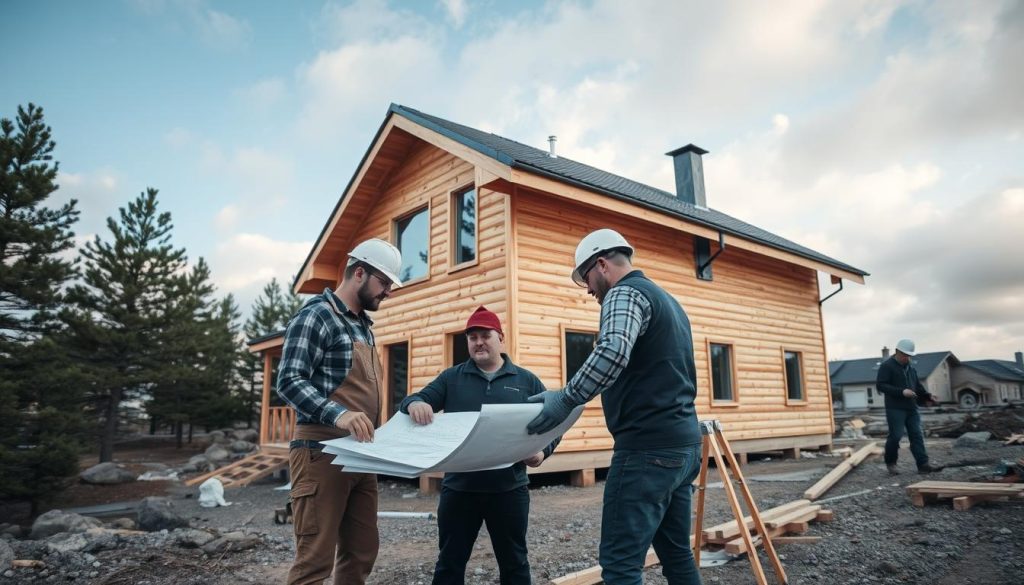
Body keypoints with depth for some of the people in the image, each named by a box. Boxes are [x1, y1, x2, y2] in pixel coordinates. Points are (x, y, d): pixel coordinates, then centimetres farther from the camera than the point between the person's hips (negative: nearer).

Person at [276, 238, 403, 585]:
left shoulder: (363, 325, 17)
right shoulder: (318, 315, -10)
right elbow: (289, 381, -19)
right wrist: (338, 414, -33)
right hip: (321, 453, -9)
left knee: (362, 551, 14)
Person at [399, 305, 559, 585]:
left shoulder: (527, 381, 5)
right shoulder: (451, 378, 7)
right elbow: (417, 400, -1)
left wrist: (542, 451, -14)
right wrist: (414, 403, -25)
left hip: (509, 489, 0)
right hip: (459, 489, 1)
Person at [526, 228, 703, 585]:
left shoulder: (625, 292, -9)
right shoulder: (666, 299, 21)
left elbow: (612, 353, -28)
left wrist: (566, 399, -21)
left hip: (649, 447, -10)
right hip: (682, 443, 10)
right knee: (676, 553, 16)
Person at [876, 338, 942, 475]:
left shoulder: (910, 367, 17)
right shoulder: (886, 366, -7)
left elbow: (918, 385, 25)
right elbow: (881, 386, -15)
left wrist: (927, 395, 5)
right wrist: (901, 392, -22)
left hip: (911, 408, 7)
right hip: (895, 409, -7)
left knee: (917, 436, 2)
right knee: (895, 436, -6)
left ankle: (923, 465, 2)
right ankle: (890, 463, 11)